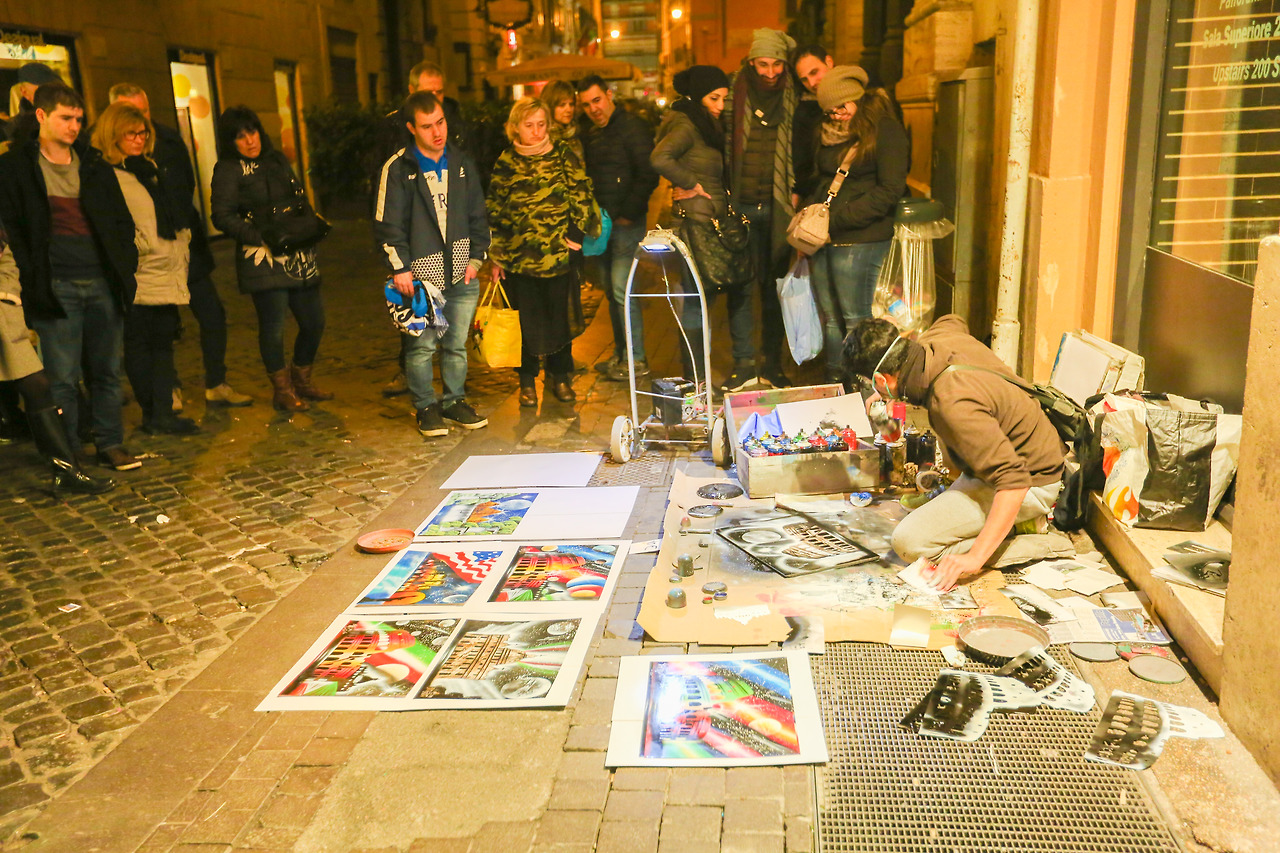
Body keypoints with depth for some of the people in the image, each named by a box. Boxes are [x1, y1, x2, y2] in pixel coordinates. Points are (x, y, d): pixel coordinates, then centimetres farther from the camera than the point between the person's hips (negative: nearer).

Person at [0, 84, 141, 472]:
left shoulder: (94, 165, 12)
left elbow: (121, 220, 15)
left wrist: (125, 267, 5)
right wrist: (32, 279, -8)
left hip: (103, 282, 3)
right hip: (56, 286, -3)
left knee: (107, 370, 9)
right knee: (62, 377, -1)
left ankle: (110, 444, 20)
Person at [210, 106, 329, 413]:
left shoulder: (276, 160, 16)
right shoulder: (228, 169, -2)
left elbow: (299, 200, 23)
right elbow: (222, 216, -10)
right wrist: (263, 236, -19)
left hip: (298, 256, 6)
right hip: (263, 259, -6)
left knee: (314, 321, 8)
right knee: (273, 324, -4)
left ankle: (302, 381, 27)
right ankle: (282, 390, 13)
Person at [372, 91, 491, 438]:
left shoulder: (463, 163, 9)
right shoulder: (398, 169, -5)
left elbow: (477, 216, 14)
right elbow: (388, 223, -5)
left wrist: (476, 257, 5)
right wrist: (400, 268, -11)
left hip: (461, 274, 4)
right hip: (420, 276, -4)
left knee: (457, 344, 11)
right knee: (421, 346, 0)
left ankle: (454, 401, 27)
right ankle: (426, 407, 16)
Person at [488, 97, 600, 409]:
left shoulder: (563, 155, 2)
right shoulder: (506, 163, 3)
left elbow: (581, 195, 3)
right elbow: (496, 211, 6)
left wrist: (576, 232, -7)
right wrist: (497, 256, 4)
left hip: (559, 253, 0)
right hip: (520, 256, 0)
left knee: (560, 314, 9)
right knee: (526, 319, 7)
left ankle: (559, 375, 26)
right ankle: (527, 380, 21)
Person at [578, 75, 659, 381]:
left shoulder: (632, 126, -7)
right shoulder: (589, 134, 15)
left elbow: (648, 175, -13)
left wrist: (628, 214, -14)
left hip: (627, 222, -7)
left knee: (622, 289, -10)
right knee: (612, 292, 10)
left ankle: (637, 358, -2)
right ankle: (620, 354, 18)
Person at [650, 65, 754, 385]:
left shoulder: (708, 125, 17)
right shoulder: (685, 126, -12)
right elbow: (660, 158, -30)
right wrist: (690, 184, -19)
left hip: (718, 220, 10)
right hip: (696, 221, -10)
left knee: (740, 287, 11)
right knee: (697, 298, -4)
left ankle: (745, 362, 22)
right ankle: (694, 378, 5)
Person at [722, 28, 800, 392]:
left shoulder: (793, 98, 3)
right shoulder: (734, 94, 2)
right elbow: (722, 146, 7)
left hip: (777, 207, 0)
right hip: (740, 205, 0)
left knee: (774, 287, 8)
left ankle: (772, 365, 19)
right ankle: (743, 365, 13)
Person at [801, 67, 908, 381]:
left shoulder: (885, 130, -6)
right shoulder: (825, 134, 16)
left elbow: (891, 190, -13)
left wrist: (837, 219, -16)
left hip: (859, 240, -7)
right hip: (822, 240, 7)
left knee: (855, 320, -6)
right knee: (829, 319, 11)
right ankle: (834, 384, 20)